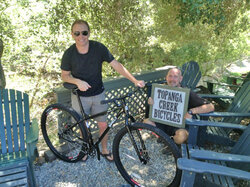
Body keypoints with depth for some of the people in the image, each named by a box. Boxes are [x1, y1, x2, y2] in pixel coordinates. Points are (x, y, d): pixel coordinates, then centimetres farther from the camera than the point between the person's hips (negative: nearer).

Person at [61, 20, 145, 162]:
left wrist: (135, 81, -20)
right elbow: (65, 75, -2)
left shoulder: (99, 48, -14)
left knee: (103, 124, 9)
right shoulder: (69, 54, -14)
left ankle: (105, 150, 34)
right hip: (80, 96, 0)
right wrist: (77, 82, -24)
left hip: (98, 94, 1)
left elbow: (116, 65, -13)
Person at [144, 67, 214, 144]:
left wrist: (191, 111, -30)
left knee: (181, 136, -36)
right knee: (146, 122, -21)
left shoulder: (187, 93, -13)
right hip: (163, 121, 4)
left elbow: (211, 107, -17)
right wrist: (151, 103, -8)